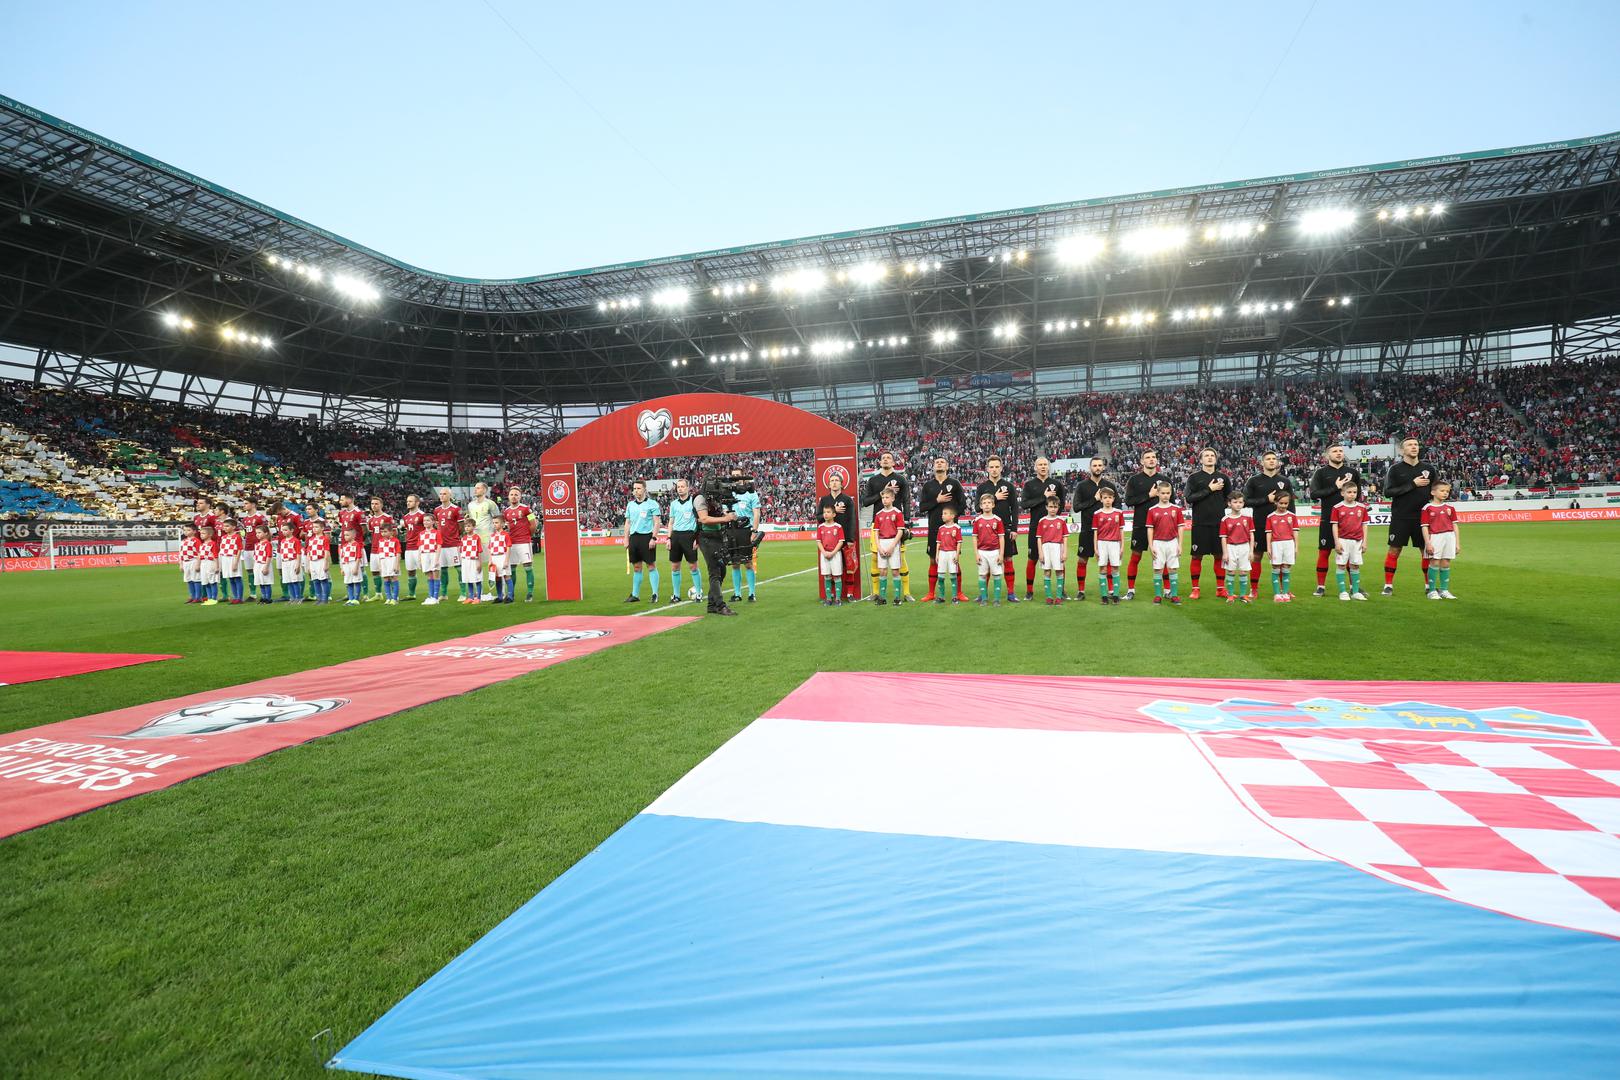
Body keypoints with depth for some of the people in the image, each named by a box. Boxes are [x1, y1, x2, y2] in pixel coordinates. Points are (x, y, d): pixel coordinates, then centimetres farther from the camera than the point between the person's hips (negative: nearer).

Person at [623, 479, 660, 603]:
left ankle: (655, 594, 1)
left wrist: (654, 538, -13)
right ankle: (635, 595, 13)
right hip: (634, 537, 5)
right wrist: (626, 539, 10)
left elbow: (656, 522, -4)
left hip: (647, 537, -5)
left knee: (651, 566, -3)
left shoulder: (652, 503, -1)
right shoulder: (630, 505, 14)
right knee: (636, 567, 9)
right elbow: (627, 523, 17)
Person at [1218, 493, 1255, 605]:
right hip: (1231, 548, -1)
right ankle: (1230, 595, 12)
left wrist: (1251, 551, 1)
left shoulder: (1247, 518, 3)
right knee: (1230, 572, 3)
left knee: (1244, 572, 5)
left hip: (1244, 547, 1)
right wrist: (1225, 553, -6)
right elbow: (1223, 538, -2)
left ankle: (1243, 595, 16)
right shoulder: (1225, 520, -3)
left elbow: (1251, 535, 5)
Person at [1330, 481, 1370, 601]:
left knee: (1355, 565, 8)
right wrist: (1337, 542, -9)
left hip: (1357, 541, 3)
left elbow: (1364, 526, 8)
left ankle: (1355, 592, 16)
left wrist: (1364, 542, 3)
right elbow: (1335, 526, -4)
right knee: (1341, 565, -1)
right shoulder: (1337, 508, -4)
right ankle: (1343, 592, 6)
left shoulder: (1362, 508, 6)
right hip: (1343, 540, -3)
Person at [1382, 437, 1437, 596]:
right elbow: (1388, 492, -12)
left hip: (1422, 517, 3)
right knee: (1394, 550, 0)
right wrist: (1412, 484, -17)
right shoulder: (1395, 469, -3)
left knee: (1427, 550, 7)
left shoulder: (1428, 468, 8)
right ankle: (1388, 585, 6)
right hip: (1400, 517, -3)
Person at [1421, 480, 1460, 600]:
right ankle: (1432, 591, 3)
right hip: (1434, 537, -4)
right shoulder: (1427, 508, -3)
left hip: (1449, 537, 4)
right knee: (1435, 563, -5)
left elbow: (1454, 526, 12)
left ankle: (1444, 590, 16)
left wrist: (1458, 543, 8)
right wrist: (1428, 543, -11)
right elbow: (1425, 527, -5)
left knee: (1446, 564, 8)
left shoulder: (1450, 507, 10)